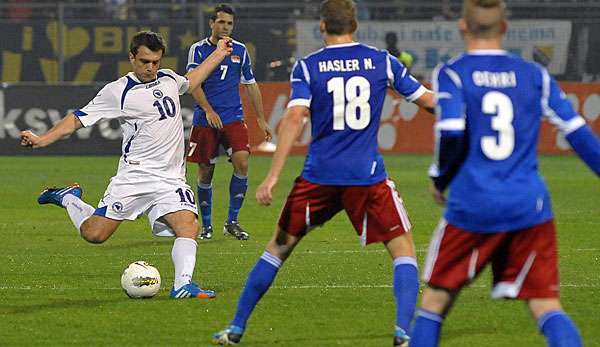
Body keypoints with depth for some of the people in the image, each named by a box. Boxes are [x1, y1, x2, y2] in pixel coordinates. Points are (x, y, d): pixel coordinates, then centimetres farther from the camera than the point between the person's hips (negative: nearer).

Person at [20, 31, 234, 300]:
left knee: (188, 226, -21)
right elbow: (78, 119, -4)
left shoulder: (168, 79, 12)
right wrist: (42, 139, -15)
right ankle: (68, 198, 24)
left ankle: (183, 284, -23)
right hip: (134, 176, -4)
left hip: (170, 180, 4)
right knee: (94, 234, -5)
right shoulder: (118, 92, -5)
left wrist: (219, 54, 40)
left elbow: (189, 82, 37)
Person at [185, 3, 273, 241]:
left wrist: (261, 119, 15)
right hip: (205, 121, -2)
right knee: (205, 172, 2)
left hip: (234, 119, 2)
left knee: (241, 163, -16)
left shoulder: (240, 50, 10)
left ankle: (232, 222, -5)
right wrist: (208, 110, -22)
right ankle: (206, 225, 17)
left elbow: (250, 85, 17)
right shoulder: (198, 49, 0)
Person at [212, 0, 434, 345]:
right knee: (403, 249, 9)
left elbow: (294, 119, -13)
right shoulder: (382, 61, 3)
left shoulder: (307, 67, -1)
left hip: (319, 176, 1)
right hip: (368, 176, -1)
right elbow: (428, 100, 10)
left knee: (279, 246, 15)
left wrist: (273, 176, -16)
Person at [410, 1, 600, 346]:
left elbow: (451, 134, -12)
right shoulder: (535, 75, 8)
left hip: (471, 208, -2)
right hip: (530, 207, 2)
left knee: (436, 299, 13)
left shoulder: (451, 74, 0)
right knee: (546, 304, 2)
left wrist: (439, 180, 4)